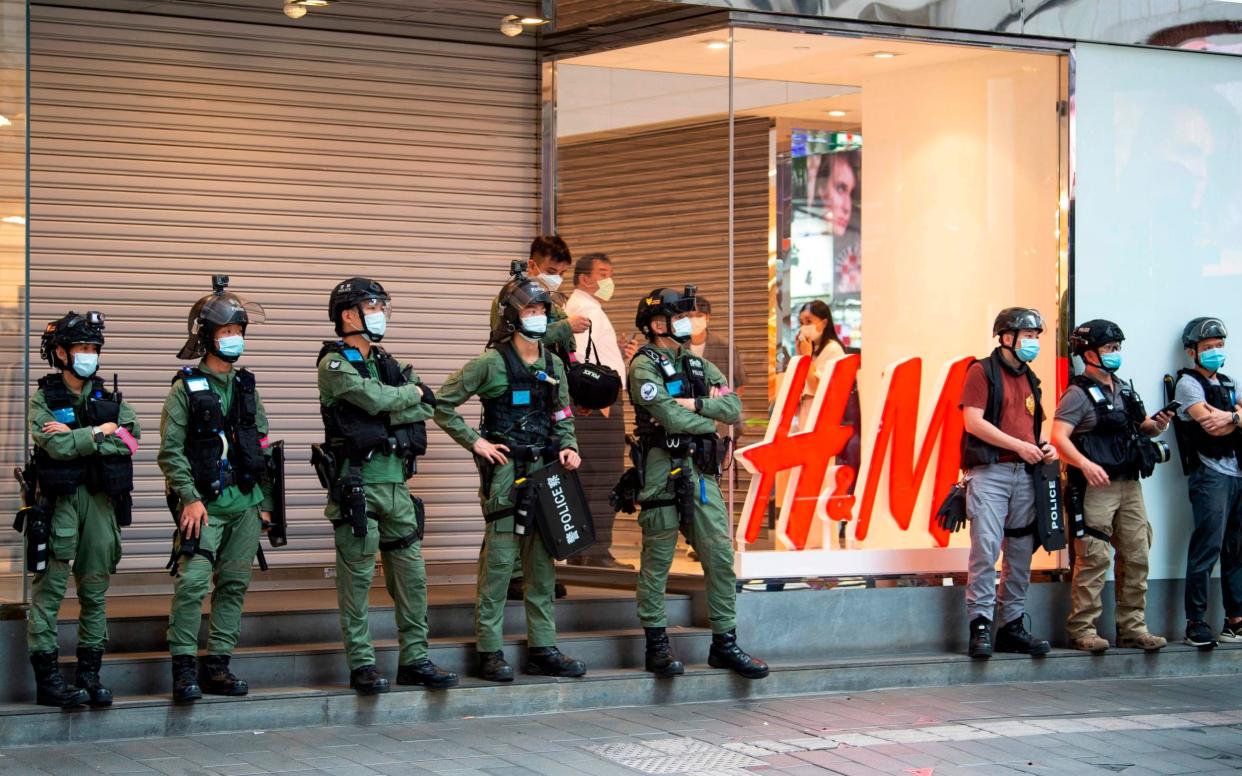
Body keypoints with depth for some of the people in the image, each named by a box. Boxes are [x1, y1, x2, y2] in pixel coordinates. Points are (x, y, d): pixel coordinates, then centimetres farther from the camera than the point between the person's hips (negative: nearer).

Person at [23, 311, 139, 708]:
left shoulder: (109, 399, 12)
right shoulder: (44, 399, 1)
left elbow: (130, 439, -5)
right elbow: (57, 447, -14)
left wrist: (75, 436, -10)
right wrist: (100, 432, -7)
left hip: (101, 499, 4)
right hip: (58, 500, -4)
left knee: (95, 590, 6)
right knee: (49, 588, -5)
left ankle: (89, 674, 12)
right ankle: (47, 678, -4)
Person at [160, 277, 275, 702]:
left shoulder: (246, 387, 14)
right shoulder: (186, 387, -2)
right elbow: (170, 450, -7)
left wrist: (265, 501, 14)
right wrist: (190, 498, -15)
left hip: (246, 503, 6)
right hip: (205, 504, -6)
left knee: (234, 585, 6)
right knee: (193, 581, -16)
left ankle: (217, 665, 12)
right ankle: (184, 668, -11)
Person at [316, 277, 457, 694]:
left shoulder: (386, 363, 18)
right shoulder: (335, 365, -4)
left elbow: (426, 408, 5)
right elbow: (376, 399, -20)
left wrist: (385, 413, -10)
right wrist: (410, 393, -1)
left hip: (396, 484, 7)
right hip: (356, 484, -7)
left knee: (412, 574, 7)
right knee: (357, 577, -3)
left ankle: (414, 660, 13)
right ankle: (361, 665, 3)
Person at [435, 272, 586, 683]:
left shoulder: (554, 365, 12)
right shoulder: (491, 364, -7)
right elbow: (443, 405, -5)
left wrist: (568, 447, 2)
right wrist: (475, 441, -9)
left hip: (544, 472, 6)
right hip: (505, 474, -6)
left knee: (543, 563, 9)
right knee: (499, 563, -5)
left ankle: (542, 648, 16)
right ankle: (490, 652, 1)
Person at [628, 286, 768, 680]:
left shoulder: (699, 365, 16)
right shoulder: (644, 366, -5)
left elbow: (734, 407, 5)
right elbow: (671, 417, -18)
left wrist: (696, 404, -9)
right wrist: (709, 421, -2)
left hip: (701, 470, 6)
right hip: (662, 470, -6)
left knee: (721, 556, 3)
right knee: (657, 561, 0)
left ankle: (725, 643, 9)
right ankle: (657, 645, 6)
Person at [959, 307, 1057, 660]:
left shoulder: (1029, 379, 20)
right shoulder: (982, 372, -2)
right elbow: (973, 421, -12)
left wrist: (1044, 446, 7)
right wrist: (1018, 445, -14)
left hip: (1025, 474, 7)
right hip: (990, 472, -7)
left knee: (1021, 553, 6)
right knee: (985, 548, -13)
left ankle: (1013, 626, 11)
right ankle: (980, 625, -12)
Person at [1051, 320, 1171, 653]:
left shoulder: (1125, 390, 18)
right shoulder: (1079, 394, -6)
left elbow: (1143, 427, 27)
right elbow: (1059, 437, -17)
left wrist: (1158, 425, 3)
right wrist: (1085, 464, -31)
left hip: (1129, 486, 8)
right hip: (1096, 487, -8)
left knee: (1136, 556, 8)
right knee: (1093, 559, -9)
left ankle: (1132, 627, 16)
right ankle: (1082, 629, -4)